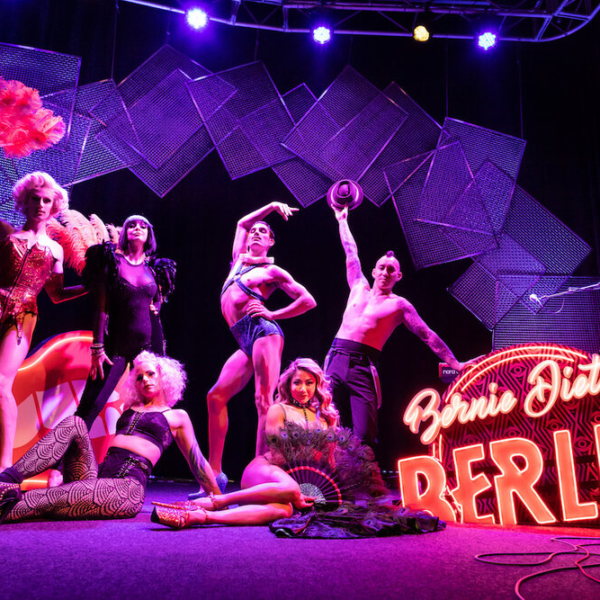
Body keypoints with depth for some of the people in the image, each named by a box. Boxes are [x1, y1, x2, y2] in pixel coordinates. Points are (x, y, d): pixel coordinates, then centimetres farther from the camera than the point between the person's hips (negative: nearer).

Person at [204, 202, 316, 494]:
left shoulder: (272, 271, 10)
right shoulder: (239, 260, 26)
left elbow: (309, 301, 6)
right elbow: (242, 223, 39)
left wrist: (272, 314, -2)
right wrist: (272, 206, 35)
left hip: (263, 330, -7)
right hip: (245, 341, 7)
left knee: (264, 401, -15)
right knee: (216, 396, -5)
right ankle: (214, 473, -4)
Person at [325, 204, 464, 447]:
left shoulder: (399, 304, 8)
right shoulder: (359, 287, 18)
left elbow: (427, 335, 8)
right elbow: (351, 253, 28)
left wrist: (454, 363, 4)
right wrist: (342, 220, 38)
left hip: (363, 367, -3)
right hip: (335, 359, 3)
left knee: (364, 437, -13)